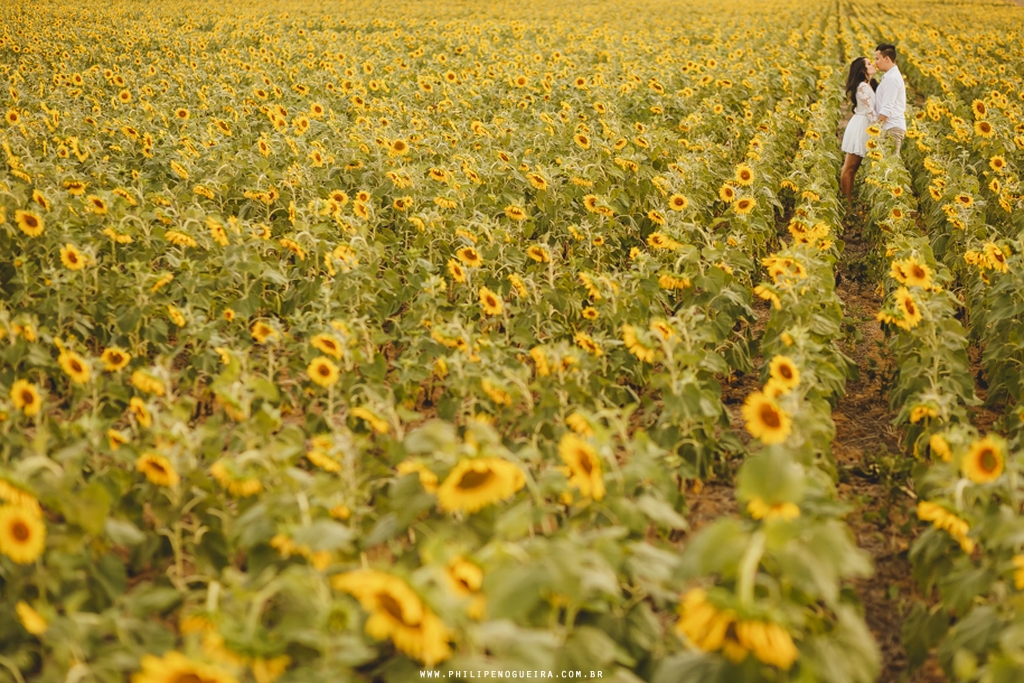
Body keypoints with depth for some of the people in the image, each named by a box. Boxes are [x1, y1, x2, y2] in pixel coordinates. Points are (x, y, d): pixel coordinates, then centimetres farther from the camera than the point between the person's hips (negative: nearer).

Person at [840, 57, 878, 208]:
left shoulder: (870, 85, 12)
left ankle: (850, 201, 17)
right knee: (849, 168, -4)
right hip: (860, 126, -10)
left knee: (854, 167, 12)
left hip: (864, 126, 10)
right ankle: (846, 203, 0)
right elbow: (870, 111, -18)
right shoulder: (862, 86, -17)